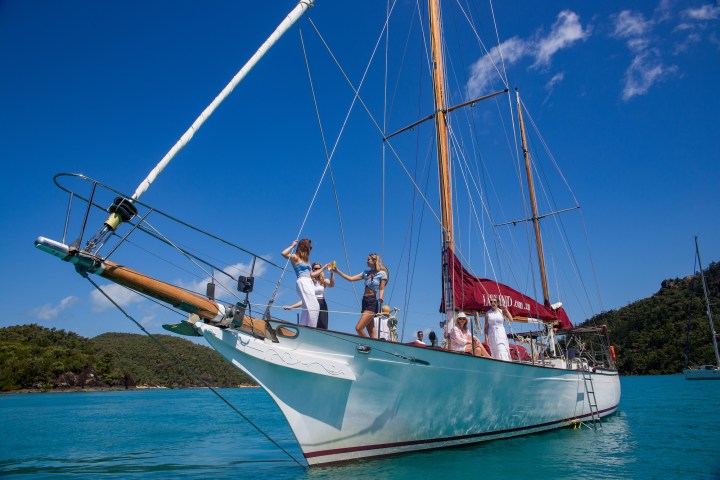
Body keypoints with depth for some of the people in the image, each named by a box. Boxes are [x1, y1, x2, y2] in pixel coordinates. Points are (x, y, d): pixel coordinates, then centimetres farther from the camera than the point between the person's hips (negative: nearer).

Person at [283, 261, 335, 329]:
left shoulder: (324, 281, 10)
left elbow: (331, 285, -13)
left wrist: (332, 273, -31)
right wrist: (292, 306, 3)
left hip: (322, 306, 0)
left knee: (322, 328, -9)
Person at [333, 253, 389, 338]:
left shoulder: (382, 273, 0)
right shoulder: (366, 273, 17)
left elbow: (381, 289, -4)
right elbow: (350, 278, 14)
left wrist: (381, 297, -25)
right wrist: (337, 271, 9)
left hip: (373, 302, -7)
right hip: (365, 301, 7)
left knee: (358, 328, -16)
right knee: (371, 331, 4)